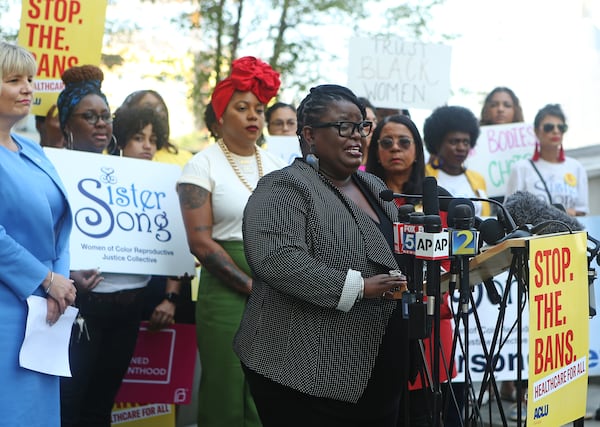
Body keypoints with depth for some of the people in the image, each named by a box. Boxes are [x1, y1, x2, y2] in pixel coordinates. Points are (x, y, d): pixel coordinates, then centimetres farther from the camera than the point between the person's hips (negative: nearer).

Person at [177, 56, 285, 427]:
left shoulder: (276, 165, 12)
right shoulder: (203, 166, -3)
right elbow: (201, 242, -11)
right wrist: (253, 287, -12)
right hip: (228, 293, -4)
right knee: (229, 395, 0)